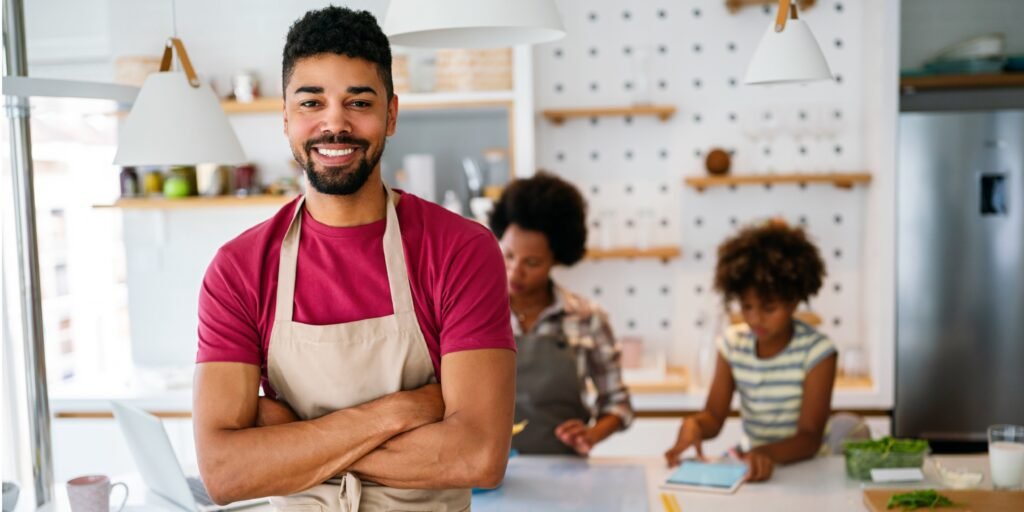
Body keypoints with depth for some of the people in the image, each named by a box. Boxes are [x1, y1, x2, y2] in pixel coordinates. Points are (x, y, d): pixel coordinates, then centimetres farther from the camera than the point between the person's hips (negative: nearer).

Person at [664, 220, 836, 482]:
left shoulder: (817, 351, -11)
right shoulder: (732, 343, 1)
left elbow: (810, 437, -15)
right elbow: (714, 416, 2)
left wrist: (769, 454, -35)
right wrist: (693, 425, -22)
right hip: (754, 463, 1)